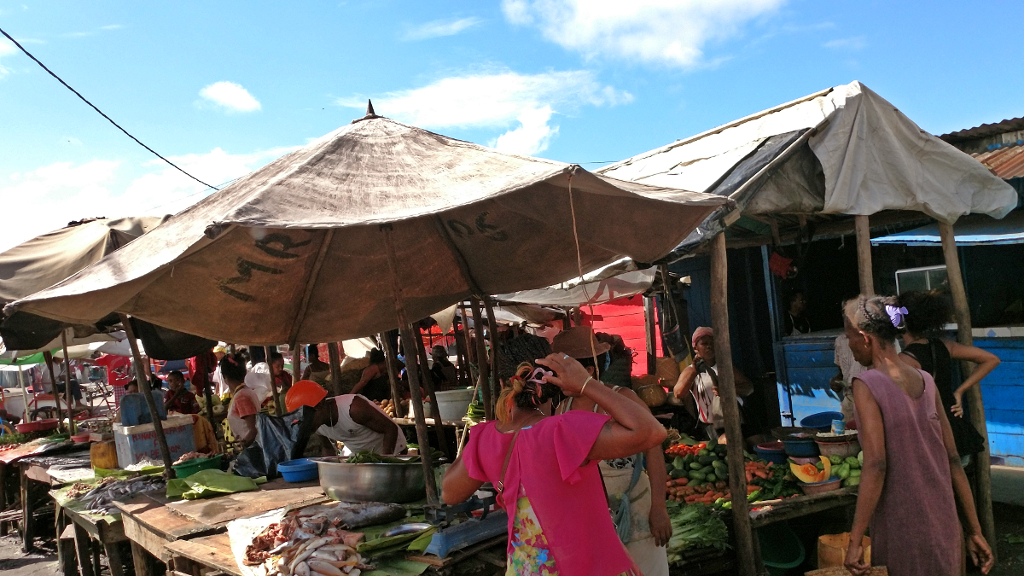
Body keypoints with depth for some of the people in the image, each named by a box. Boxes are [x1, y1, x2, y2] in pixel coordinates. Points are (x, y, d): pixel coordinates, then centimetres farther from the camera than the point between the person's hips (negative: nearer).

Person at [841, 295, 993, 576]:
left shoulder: (866, 384, -13)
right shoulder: (926, 381, 5)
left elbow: (876, 465, -21)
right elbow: (953, 460, 7)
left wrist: (855, 541, -18)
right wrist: (974, 531, 13)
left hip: (902, 532, -6)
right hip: (943, 529, 6)